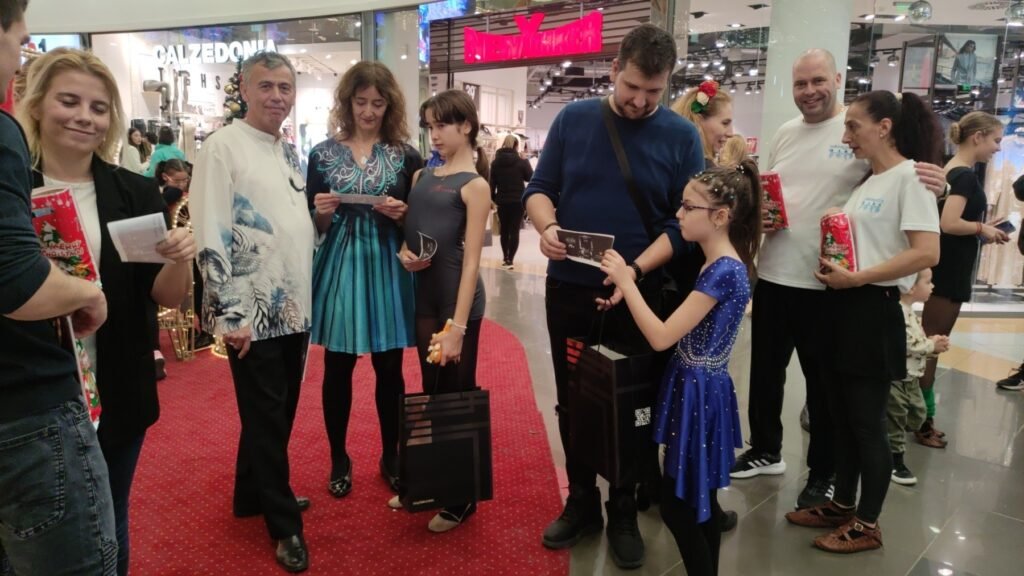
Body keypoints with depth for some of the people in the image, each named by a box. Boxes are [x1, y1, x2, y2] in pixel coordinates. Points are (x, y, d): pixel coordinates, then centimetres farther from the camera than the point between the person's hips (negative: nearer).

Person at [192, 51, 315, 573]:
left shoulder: (290, 152, 13)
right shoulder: (223, 146, -9)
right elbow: (210, 236, -15)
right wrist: (229, 314, -17)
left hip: (294, 307, 7)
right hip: (252, 313, -7)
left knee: (280, 414, 17)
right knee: (265, 418, 3)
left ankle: (254, 493, 36)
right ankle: (284, 524, 18)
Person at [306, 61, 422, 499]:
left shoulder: (406, 157, 3)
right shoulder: (323, 154, 3)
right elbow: (314, 227, 4)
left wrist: (401, 214, -15)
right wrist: (323, 212, -16)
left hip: (387, 269, 0)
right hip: (340, 268, 0)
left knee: (390, 368, 7)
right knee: (337, 367, 6)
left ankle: (391, 455, 25)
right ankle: (339, 459, 24)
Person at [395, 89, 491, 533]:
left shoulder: (474, 185, -8)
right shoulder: (421, 176, 11)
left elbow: (471, 259, -14)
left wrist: (457, 325, -19)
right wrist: (404, 252, -6)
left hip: (457, 300, -6)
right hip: (423, 296, 6)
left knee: (458, 395, 4)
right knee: (431, 392, 16)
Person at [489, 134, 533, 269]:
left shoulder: (496, 162, -1)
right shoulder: (521, 161, -8)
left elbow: (492, 183, 0)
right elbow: (530, 177, 3)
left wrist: (493, 198, 13)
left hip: (502, 201, 3)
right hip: (517, 201, -3)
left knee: (504, 230, 16)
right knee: (514, 230, -2)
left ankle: (505, 257, 25)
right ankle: (509, 260, -8)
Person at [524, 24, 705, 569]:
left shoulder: (681, 136, -5)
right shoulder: (573, 119, -1)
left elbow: (683, 221, -7)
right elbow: (539, 188, 3)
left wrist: (636, 270, -22)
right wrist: (546, 227, -19)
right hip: (568, 288, 2)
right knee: (572, 400, 13)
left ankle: (623, 511, 30)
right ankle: (581, 502, 32)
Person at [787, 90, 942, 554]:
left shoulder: (909, 177, -12)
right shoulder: (866, 182, 14)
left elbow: (927, 253, -21)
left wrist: (857, 277, -21)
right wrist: (832, 266, 0)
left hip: (873, 309, -8)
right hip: (841, 305, 8)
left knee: (867, 423, 3)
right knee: (841, 417, 15)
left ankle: (867, 525, 18)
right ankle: (843, 505, 30)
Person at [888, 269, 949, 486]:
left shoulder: (909, 311, 11)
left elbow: (917, 341, 16)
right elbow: (909, 344, -27)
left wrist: (933, 344, -2)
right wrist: (932, 345, -12)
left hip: (910, 376, 10)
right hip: (894, 376, -10)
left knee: (917, 414, 18)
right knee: (896, 418, 0)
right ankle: (895, 463, 11)